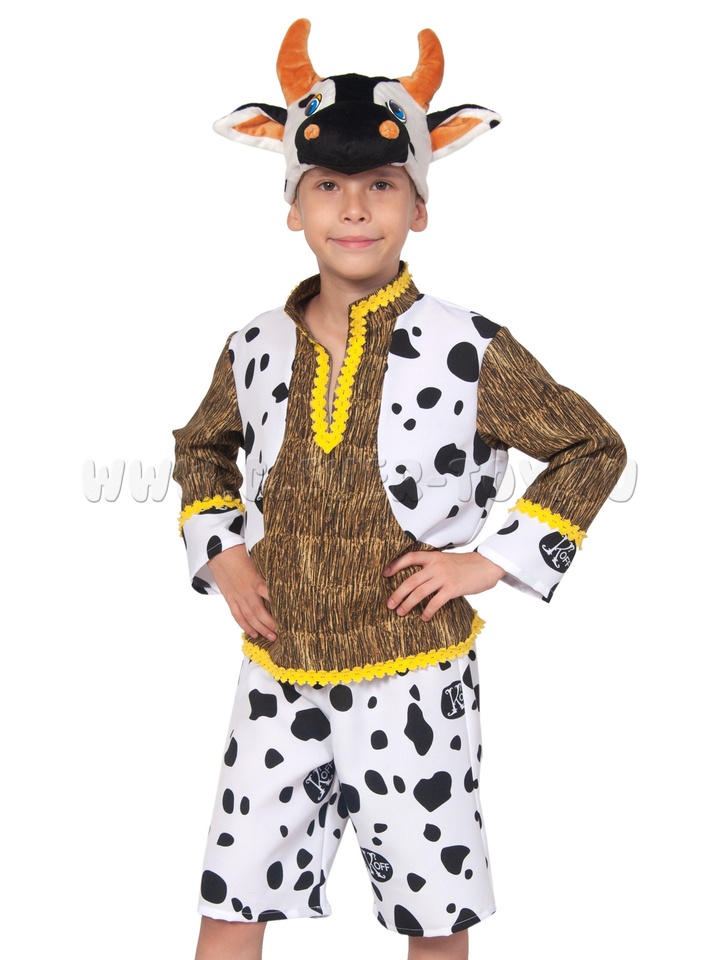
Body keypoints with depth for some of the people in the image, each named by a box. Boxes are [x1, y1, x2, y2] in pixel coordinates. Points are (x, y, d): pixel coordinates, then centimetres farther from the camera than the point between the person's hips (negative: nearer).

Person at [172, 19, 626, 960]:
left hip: (413, 683, -3)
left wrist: (494, 560, -8)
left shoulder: (471, 353, -11)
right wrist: (218, 550, 5)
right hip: (278, 679, 3)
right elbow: (202, 449, 21)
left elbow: (592, 450, -1)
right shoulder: (255, 351, 1)